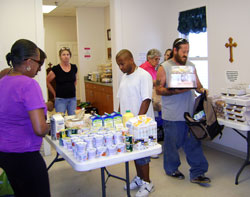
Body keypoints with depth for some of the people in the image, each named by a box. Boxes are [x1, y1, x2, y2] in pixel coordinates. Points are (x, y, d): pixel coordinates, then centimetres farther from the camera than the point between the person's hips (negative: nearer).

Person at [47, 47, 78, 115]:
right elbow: (47, 82, -3)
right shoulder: (56, 69, -8)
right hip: (60, 99, -4)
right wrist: (55, 93, -2)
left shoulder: (74, 67, 4)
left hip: (72, 98, 4)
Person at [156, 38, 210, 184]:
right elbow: (159, 90, -9)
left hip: (190, 113, 4)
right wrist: (176, 91, -21)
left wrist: (201, 89, -6)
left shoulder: (191, 66, 11)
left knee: (194, 143, 8)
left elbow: (197, 83, 16)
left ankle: (197, 173, 18)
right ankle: (172, 168, 31)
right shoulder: (164, 67, -4)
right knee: (172, 143, 10)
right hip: (172, 116, -4)